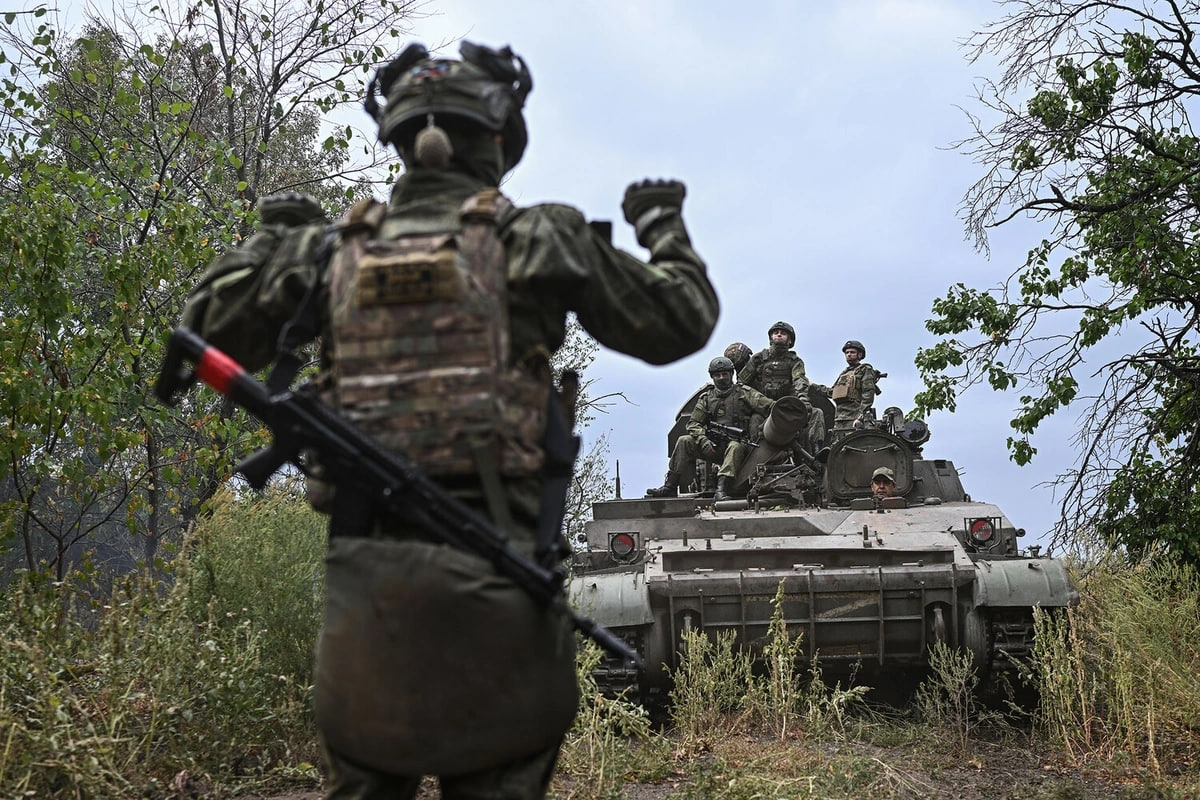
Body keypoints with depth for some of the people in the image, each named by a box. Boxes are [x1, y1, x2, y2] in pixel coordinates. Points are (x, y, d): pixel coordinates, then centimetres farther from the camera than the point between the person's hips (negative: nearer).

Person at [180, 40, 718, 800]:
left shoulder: (334, 249, 8)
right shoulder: (539, 239, 0)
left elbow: (207, 330, 19)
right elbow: (682, 322, 9)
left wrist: (275, 238, 31)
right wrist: (662, 224, 26)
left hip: (365, 566, 4)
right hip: (494, 565, -3)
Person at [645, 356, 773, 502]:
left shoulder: (744, 392, 8)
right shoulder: (706, 398, 17)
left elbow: (768, 406, -3)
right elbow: (694, 423, 8)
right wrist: (704, 441, -11)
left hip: (737, 442, -3)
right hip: (714, 446, 3)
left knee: (735, 447, -37)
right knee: (684, 441, -16)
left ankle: (721, 490, -50)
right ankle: (670, 487, -18)